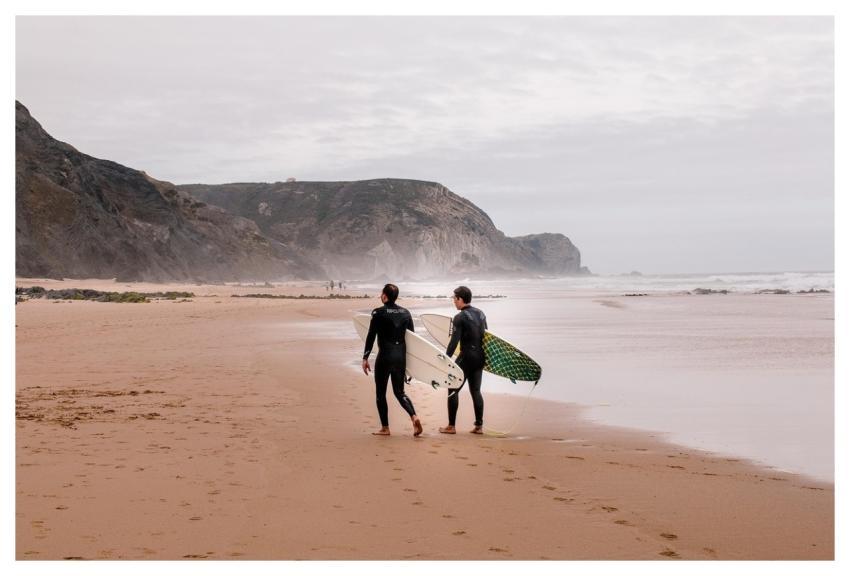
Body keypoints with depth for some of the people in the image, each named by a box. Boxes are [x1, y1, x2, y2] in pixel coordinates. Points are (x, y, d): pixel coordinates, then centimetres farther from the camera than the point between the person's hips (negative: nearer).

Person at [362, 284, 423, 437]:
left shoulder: (378, 313, -9)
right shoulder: (405, 313, 7)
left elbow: (371, 336, -10)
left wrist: (365, 358, -4)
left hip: (385, 356, -5)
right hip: (400, 356, 5)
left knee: (380, 393, 8)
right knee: (399, 391, 15)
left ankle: (385, 428, 10)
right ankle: (414, 416, -8)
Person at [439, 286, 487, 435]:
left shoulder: (460, 317, -13)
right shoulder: (480, 314, 10)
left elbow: (454, 342, -17)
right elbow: (486, 336, 16)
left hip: (466, 357, -7)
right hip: (480, 357, 7)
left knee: (453, 390, 3)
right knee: (476, 390, 13)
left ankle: (451, 426, 2)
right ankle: (479, 426, 11)